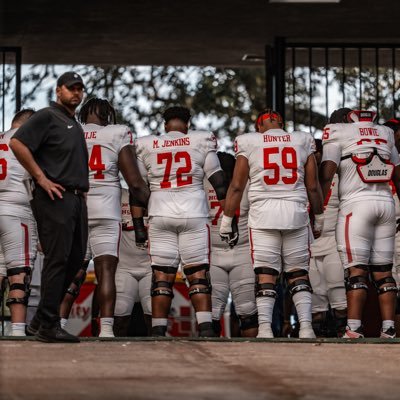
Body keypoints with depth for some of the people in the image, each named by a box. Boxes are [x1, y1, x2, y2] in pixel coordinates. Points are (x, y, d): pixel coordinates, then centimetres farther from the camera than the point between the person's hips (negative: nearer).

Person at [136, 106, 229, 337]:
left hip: (160, 215, 1)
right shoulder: (202, 142, 2)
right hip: (194, 214, -1)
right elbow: (218, 181, 2)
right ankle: (206, 328, -8)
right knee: (198, 274, 2)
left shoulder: (146, 146, 6)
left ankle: (158, 331, 0)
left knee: (162, 276, 4)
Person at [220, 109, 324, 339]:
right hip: (296, 212, 1)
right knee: (299, 274, 8)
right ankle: (306, 327, -3)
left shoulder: (249, 143, 5)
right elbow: (313, 186, 11)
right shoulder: (303, 142, 10)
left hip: (263, 214, -1)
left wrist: (227, 221, 10)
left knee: (266, 275, -1)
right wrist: (319, 218, 22)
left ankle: (264, 328, -13)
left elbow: (237, 187, 4)